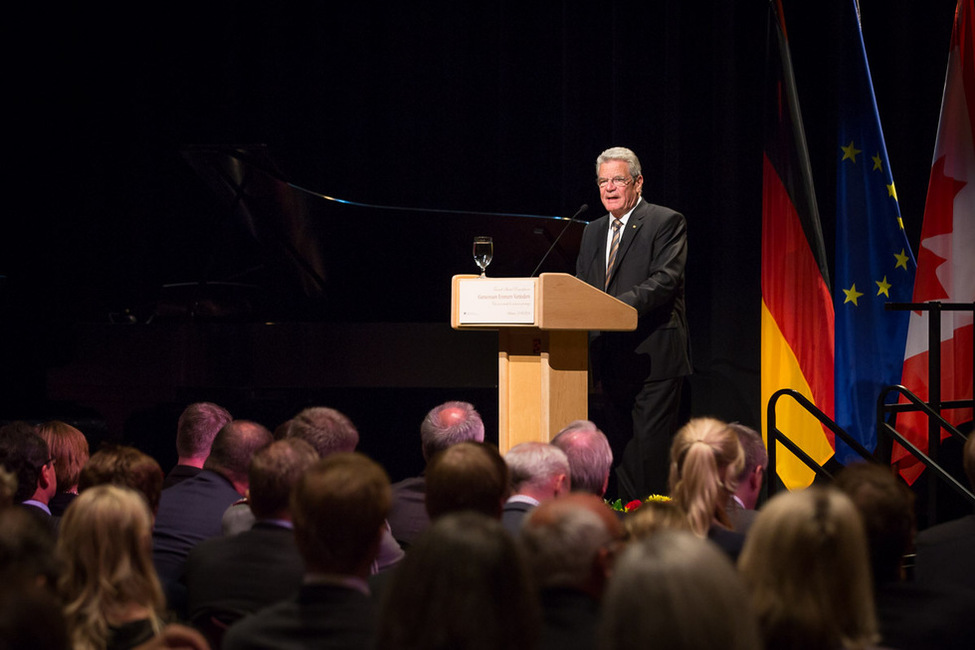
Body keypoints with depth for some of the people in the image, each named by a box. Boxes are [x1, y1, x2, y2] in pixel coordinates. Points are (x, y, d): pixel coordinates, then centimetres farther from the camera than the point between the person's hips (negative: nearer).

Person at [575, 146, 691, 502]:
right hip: (612, 361, 7)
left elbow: (666, 279, -15)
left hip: (653, 357, -7)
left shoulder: (666, 222, -3)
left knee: (651, 449, -10)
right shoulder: (593, 232, 19)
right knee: (621, 451, 10)